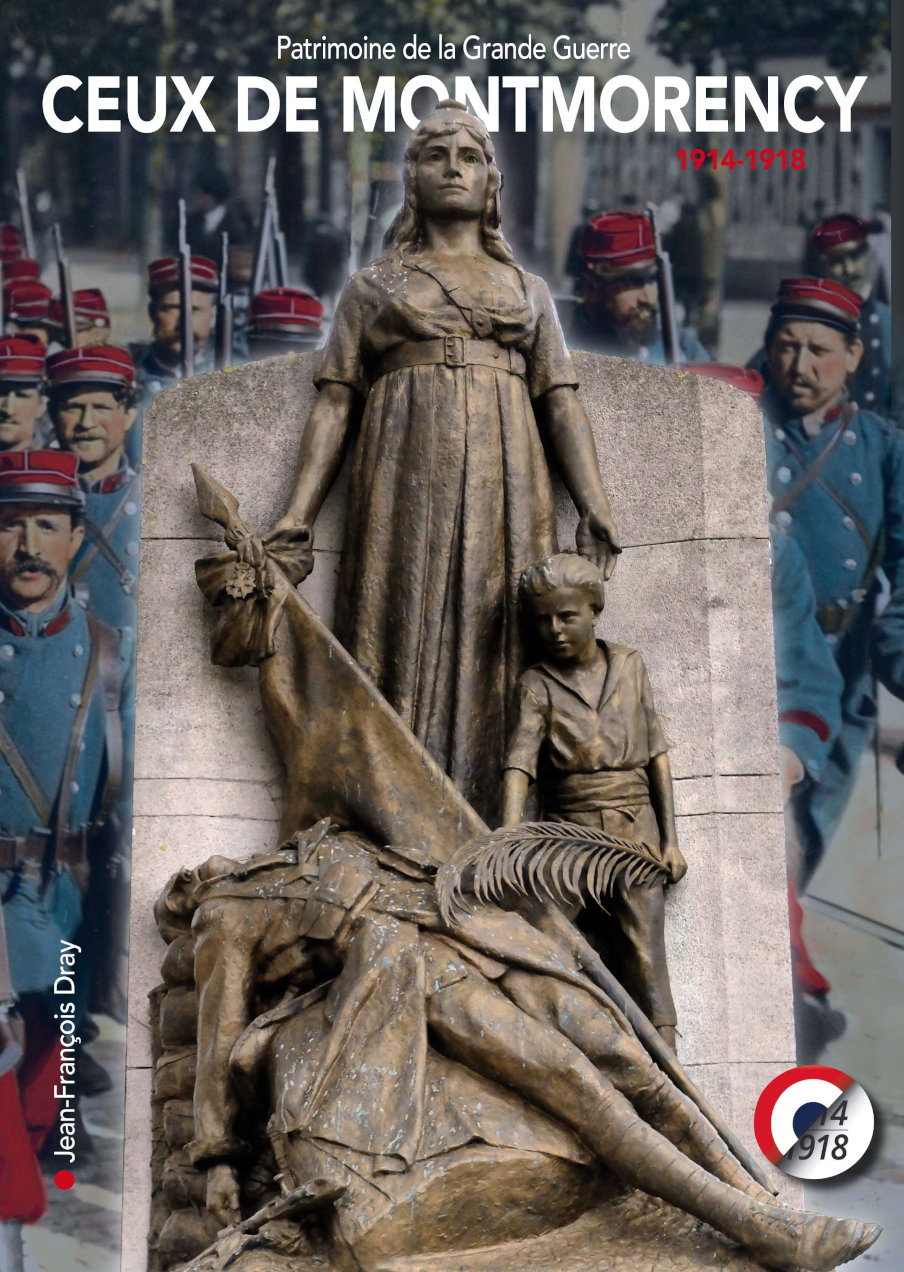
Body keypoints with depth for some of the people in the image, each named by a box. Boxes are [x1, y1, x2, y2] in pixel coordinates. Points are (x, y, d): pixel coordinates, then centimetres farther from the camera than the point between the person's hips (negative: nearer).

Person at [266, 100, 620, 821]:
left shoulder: (528, 291, 19)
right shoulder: (373, 287, 16)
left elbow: (561, 405, 10)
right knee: (406, 639, -9)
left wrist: (595, 507, -5)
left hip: (501, 488, 1)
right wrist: (299, 514, -4)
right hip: (407, 483, -1)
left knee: (497, 645, -6)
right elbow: (335, 404, 9)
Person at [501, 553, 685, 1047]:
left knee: (644, 958, -8)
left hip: (634, 827, 1)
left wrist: (670, 839, 6)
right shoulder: (536, 685, 0)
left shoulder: (629, 665, 8)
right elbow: (518, 765, -13)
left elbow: (656, 752, 10)